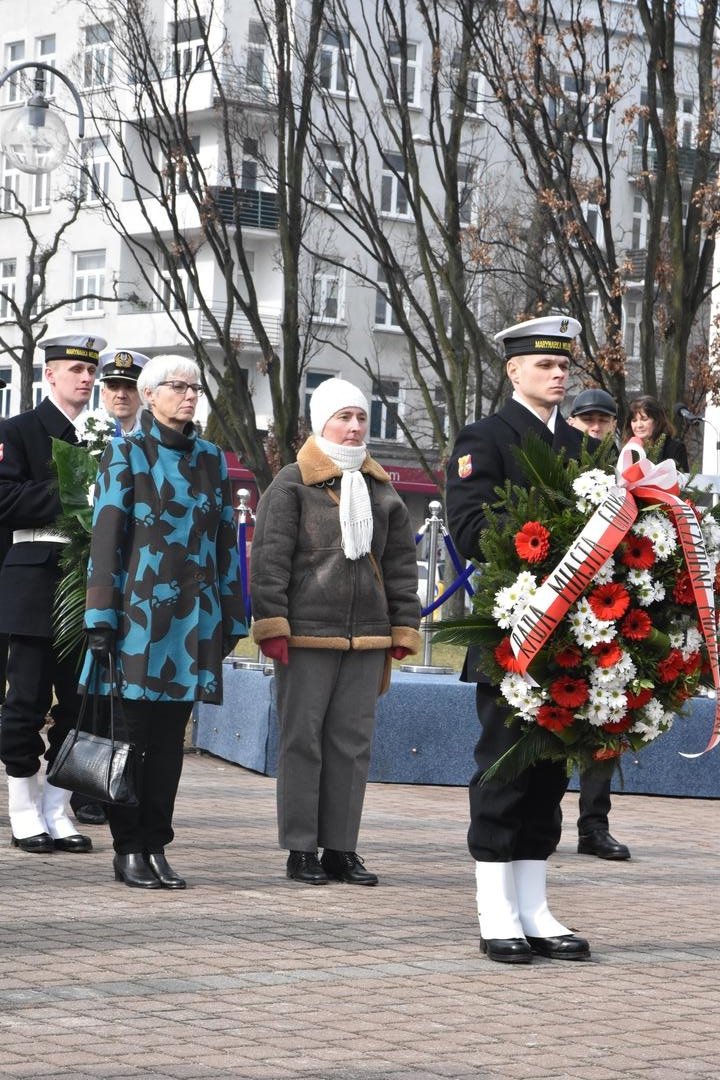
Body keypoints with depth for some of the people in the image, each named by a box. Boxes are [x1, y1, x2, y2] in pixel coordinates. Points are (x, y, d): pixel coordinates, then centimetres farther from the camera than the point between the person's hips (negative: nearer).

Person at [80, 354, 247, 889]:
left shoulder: (210, 458, 13)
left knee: (170, 736, 6)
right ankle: (129, 848, 5)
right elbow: (107, 535, -4)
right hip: (140, 611, -4)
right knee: (132, 733, -1)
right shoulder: (127, 453, 1)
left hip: (193, 616, 4)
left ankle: (156, 844, 11)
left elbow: (226, 538, 15)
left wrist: (230, 618, 11)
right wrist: (103, 618, -10)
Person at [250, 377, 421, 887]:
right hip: (307, 634, -5)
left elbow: (401, 562, 18)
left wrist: (404, 627, 11)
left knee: (353, 742, 6)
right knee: (303, 739, 0)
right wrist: (272, 625, -11)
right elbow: (269, 559, -5)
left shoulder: (381, 489, 15)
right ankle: (301, 849, 6)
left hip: (367, 636, 5)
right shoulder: (292, 485, -1)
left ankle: (341, 848, 13)